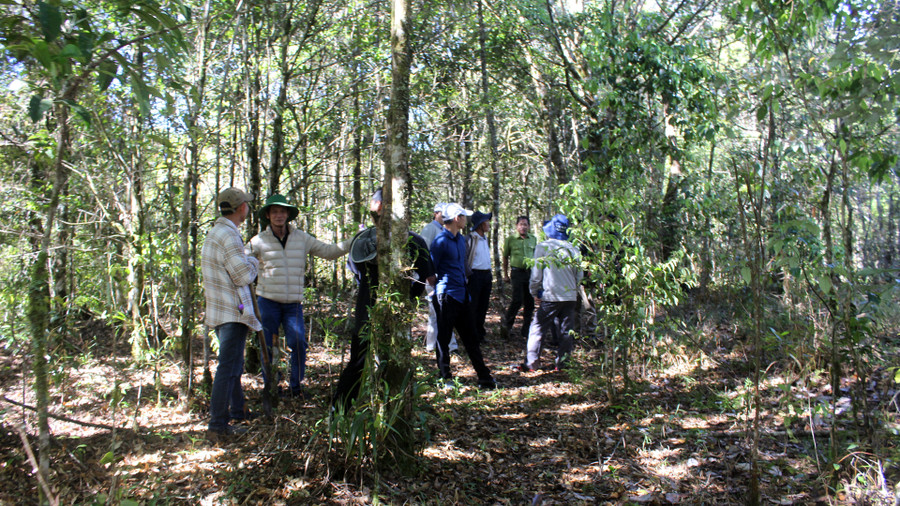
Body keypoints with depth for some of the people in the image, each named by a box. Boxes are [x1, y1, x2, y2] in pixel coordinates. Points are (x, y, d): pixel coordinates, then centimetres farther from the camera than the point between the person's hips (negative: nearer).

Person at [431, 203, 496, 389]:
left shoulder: (461, 239, 14)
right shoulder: (441, 241, -13)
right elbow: (431, 269, -11)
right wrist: (439, 287, -7)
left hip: (461, 295, 8)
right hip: (447, 297, -8)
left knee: (471, 338, 9)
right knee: (444, 339, 4)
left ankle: (484, 377, 13)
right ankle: (445, 378, 15)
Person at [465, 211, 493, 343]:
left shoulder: (485, 238, 14)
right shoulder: (470, 239, -12)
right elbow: (463, 258, -14)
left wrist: (489, 273, 16)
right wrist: (469, 274, -14)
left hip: (487, 275, 8)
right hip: (475, 275, -8)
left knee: (484, 305, 12)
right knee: (472, 306, -2)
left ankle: (480, 332, 22)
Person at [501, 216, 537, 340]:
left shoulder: (533, 239, 9)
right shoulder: (510, 239, -1)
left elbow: (535, 256, 17)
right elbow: (505, 257, 6)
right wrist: (505, 274, 5)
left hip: (530, 272, 4)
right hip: (517, 272, -4)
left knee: (530, 302, 6)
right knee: (517, 300, -12)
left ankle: (526, 330, 17)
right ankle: (506, 325, 8)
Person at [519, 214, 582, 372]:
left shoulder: (543, 247, -6)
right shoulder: (573, 249, 5)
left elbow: (536, 273, -4)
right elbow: (579, 274, 12)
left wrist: (535, 292, 8)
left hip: (551, 296, -4)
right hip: (571, 296, 4)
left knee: (537, 329, 4)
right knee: (566, 331, 10)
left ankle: (531, 363, 4)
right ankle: (562, 363, 15)